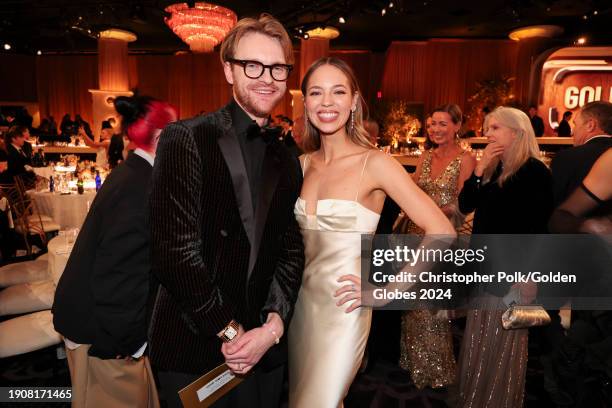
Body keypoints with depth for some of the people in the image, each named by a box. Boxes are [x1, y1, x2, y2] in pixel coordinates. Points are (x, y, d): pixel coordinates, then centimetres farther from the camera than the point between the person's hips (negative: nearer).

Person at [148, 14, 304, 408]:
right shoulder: (187, 139, -11)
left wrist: (273, 325, -9)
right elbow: (177, 251, -17)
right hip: (194, 348, -4)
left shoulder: (286, 160, 7)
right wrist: (230, 331, -13)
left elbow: (291, 249, 4)